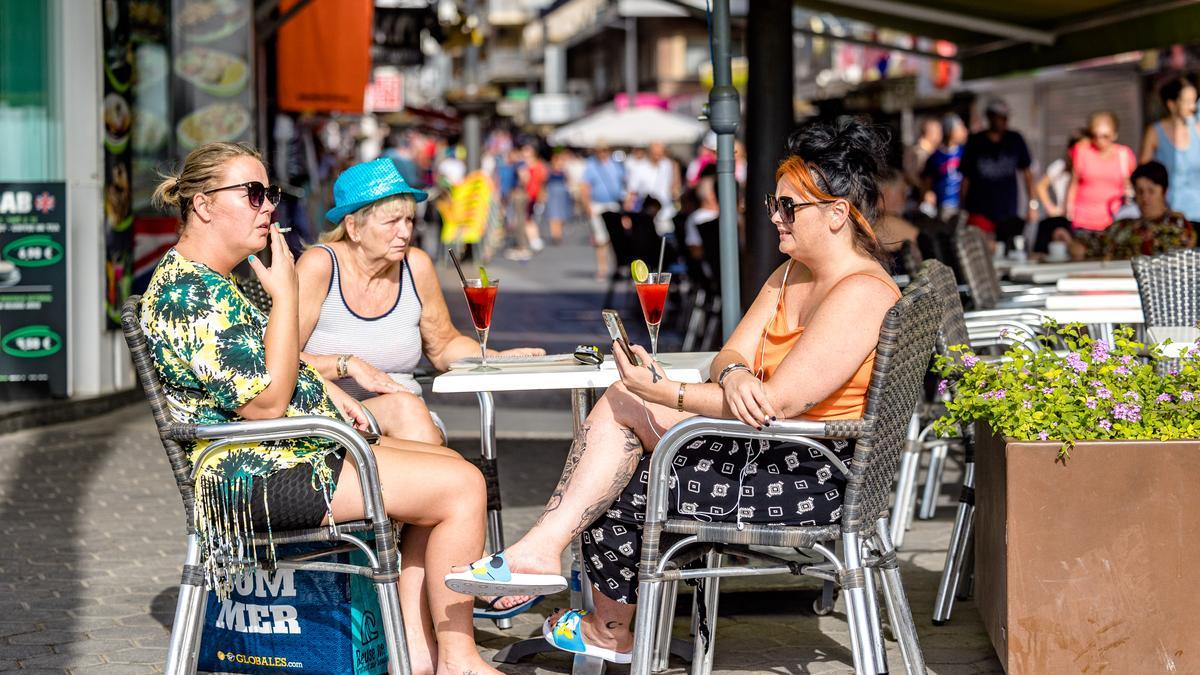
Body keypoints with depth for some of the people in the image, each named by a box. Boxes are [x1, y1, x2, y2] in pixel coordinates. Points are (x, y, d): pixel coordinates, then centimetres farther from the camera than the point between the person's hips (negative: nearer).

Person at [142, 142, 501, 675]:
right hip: (258, 476, -11)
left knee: (451, 468, 10)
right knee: (461, 488, -14)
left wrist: (326, 388, 12)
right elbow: (266, 400, -24)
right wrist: (286, 294, -18)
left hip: (292, 451, 11)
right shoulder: (188, 292, -19)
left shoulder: (216, 279, 15)